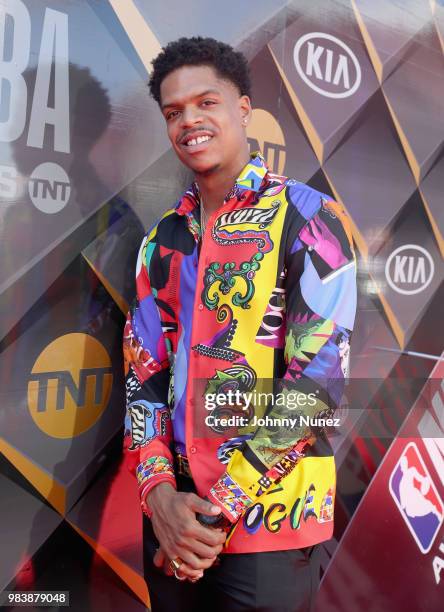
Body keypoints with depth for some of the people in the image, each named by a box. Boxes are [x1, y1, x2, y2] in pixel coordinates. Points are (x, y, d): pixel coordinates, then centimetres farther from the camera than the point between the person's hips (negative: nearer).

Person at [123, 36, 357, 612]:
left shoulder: (308, 218, -8)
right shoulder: (163, 237, 7)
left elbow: (318, 378, -14)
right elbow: (143, 371, 5)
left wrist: (223, 506, -13)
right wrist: (159, 492, -8)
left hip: (268, 517, -4)